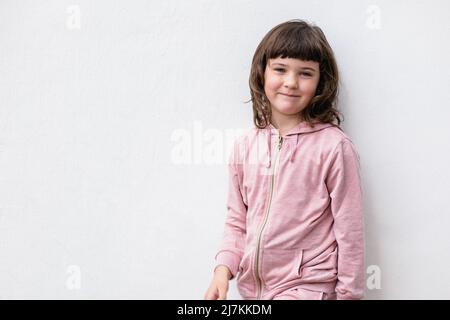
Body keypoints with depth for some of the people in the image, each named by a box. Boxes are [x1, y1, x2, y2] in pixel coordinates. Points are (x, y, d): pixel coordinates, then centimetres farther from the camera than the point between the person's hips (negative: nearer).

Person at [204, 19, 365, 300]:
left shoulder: (334, 147, -13)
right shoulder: (244, 146, 1)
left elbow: (349, 232, -8)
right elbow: (237, 221, 10)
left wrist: (349, 294, -4)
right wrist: (224, 267, -3)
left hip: (306, 288, -4)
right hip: (251, 286, 5)